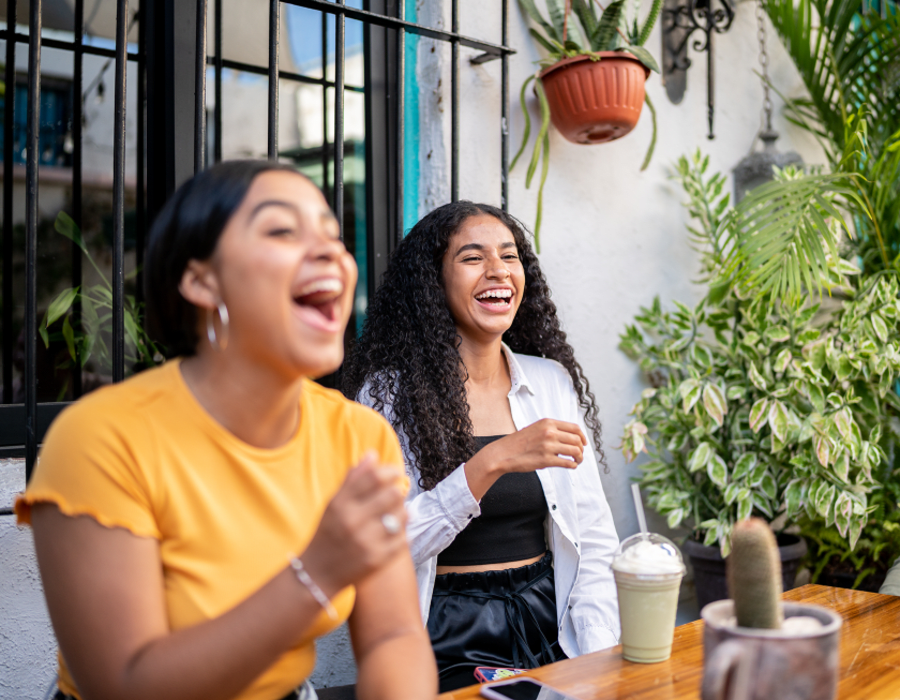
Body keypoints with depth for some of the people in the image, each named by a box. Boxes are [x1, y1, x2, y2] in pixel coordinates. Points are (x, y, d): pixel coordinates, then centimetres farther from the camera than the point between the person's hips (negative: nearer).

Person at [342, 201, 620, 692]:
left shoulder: (553, 381, 7)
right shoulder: (390, 393, -5)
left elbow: (595, 542, 7)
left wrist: (600, 661, -7)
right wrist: (492, 462, -24)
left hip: (549, 624, 4)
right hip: (447, 638, -4)